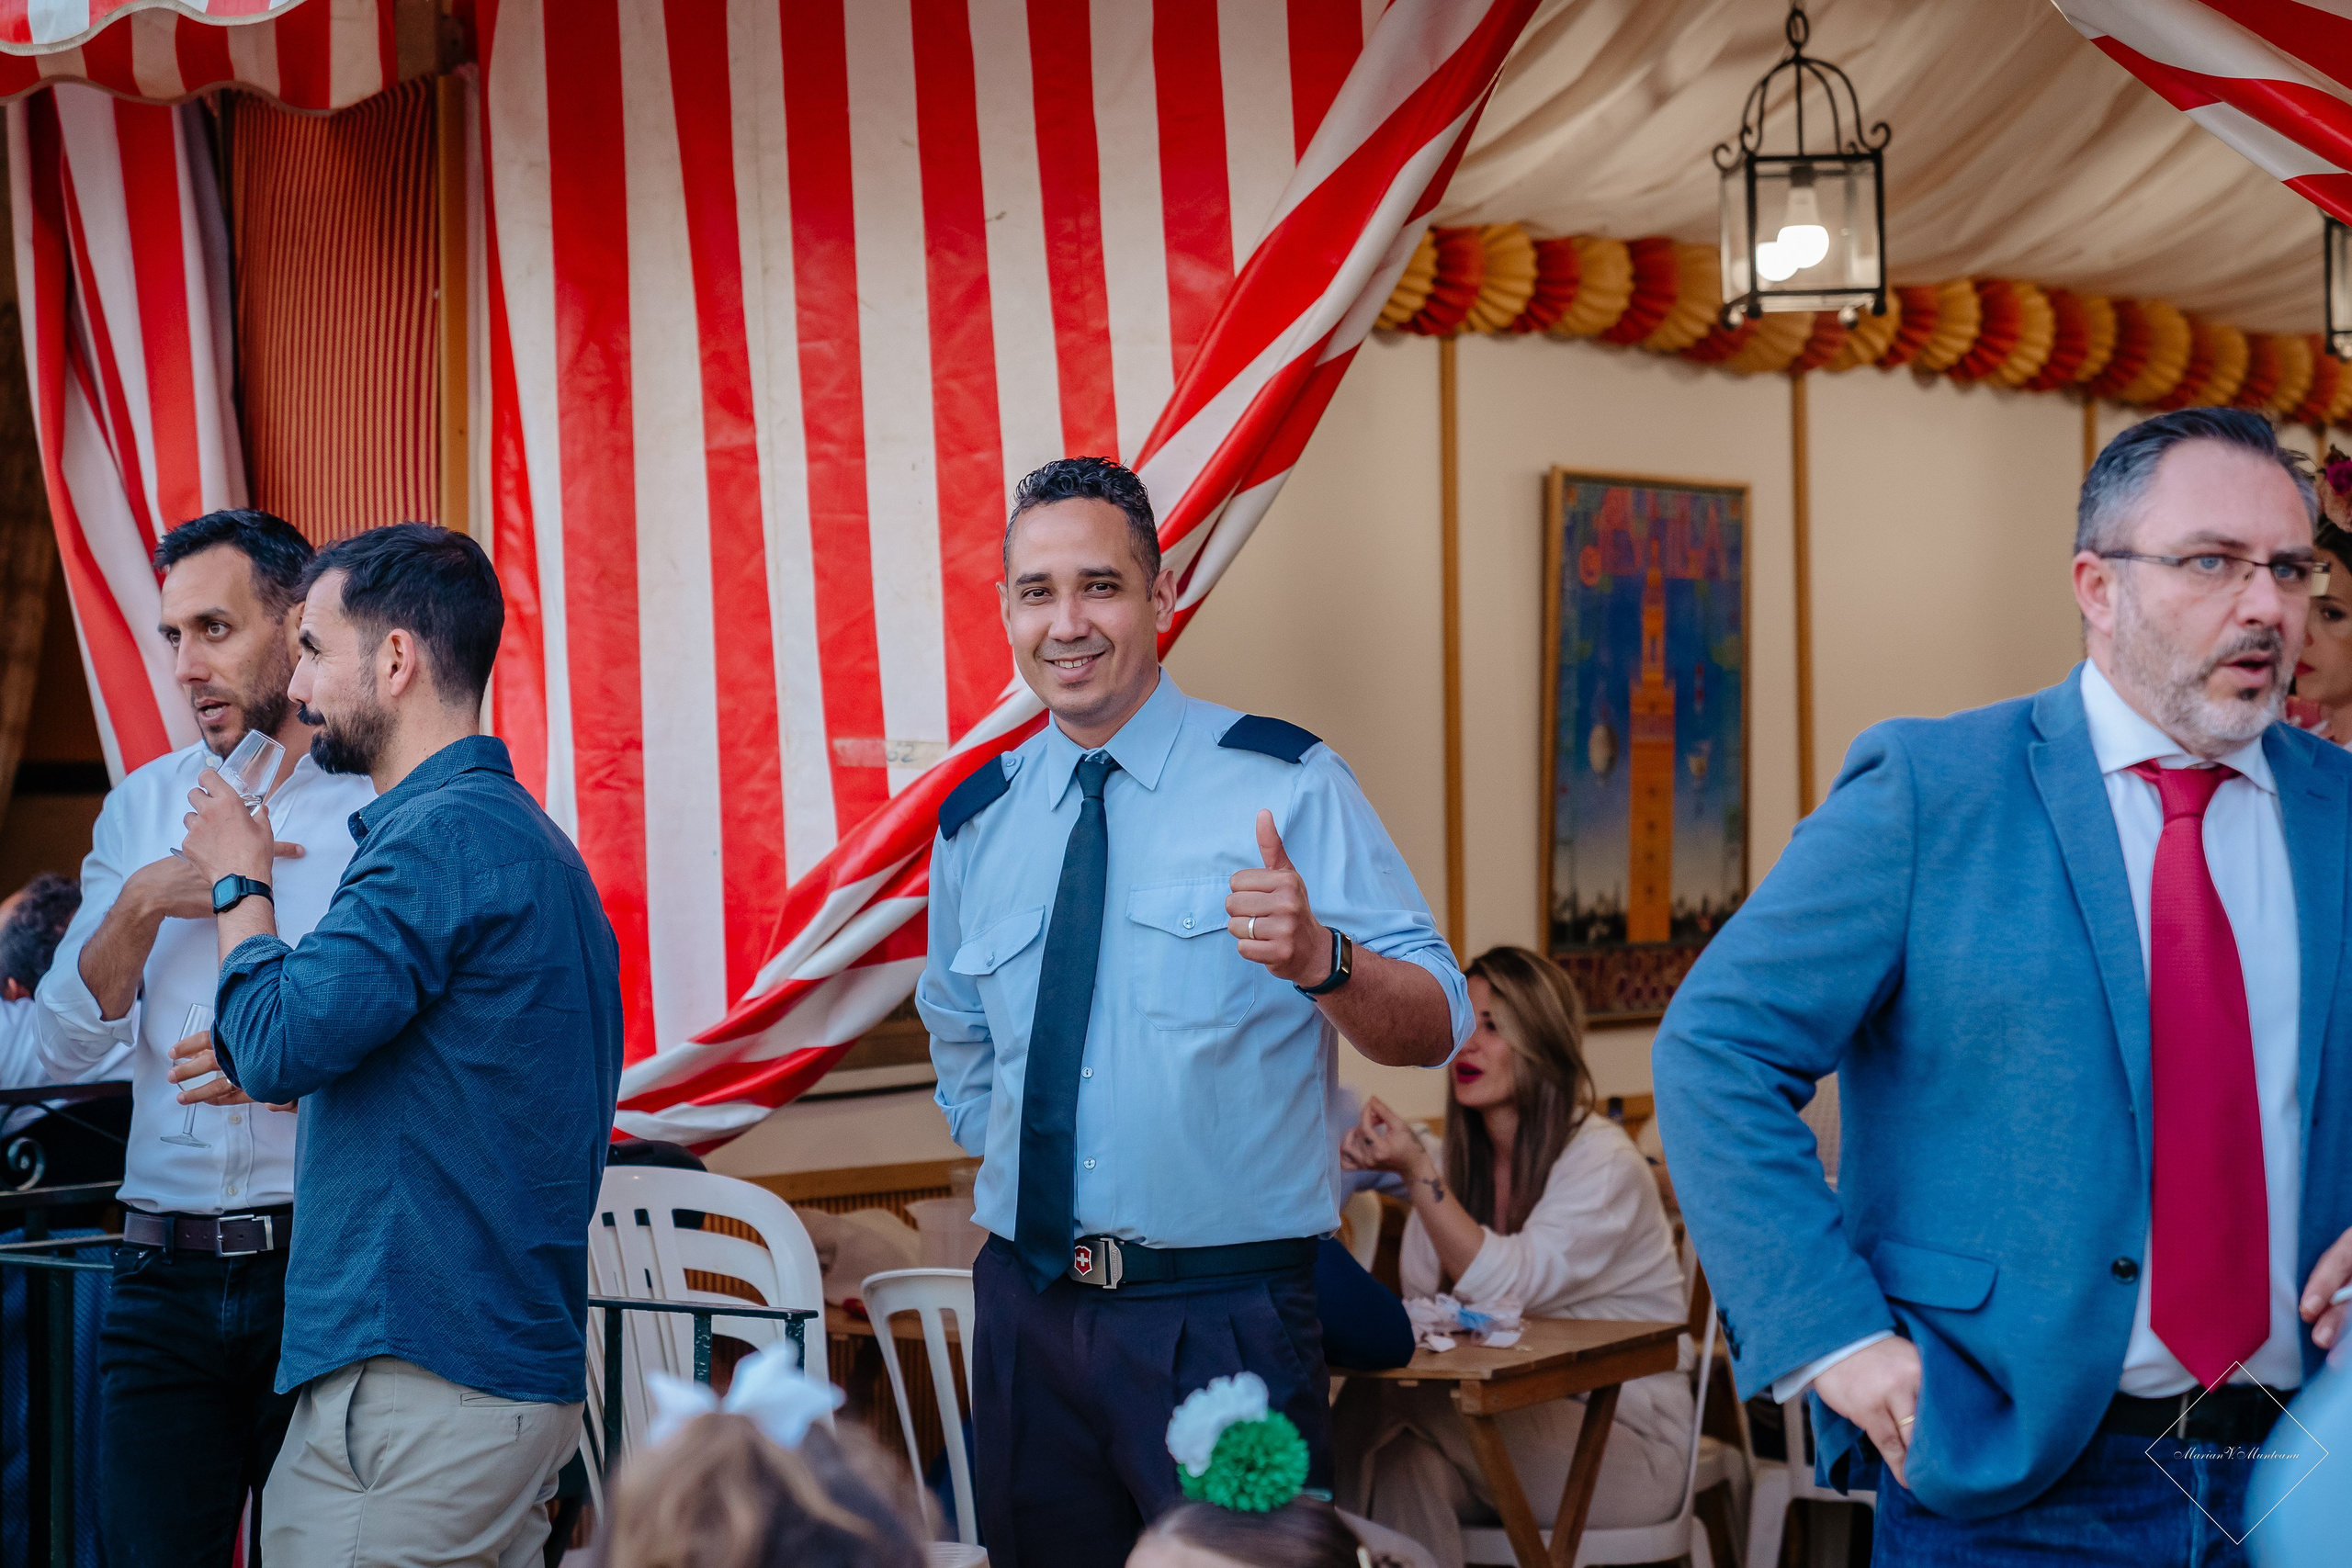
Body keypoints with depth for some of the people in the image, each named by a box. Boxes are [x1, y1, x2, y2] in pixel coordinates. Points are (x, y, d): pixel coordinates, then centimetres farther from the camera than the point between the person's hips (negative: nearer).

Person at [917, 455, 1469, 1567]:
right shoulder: (976, 822, 7)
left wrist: (1321, 958, -33)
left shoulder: (1284, 784, -7)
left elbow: (1436, 1026, -15)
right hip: (1027, 1313, 4)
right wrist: (1018, 1166, 11)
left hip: (1225, 1322, -4)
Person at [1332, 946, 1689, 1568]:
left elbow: (1503, 1287, -23)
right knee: (1404, 1463, -29)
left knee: (1376, 1402, -27)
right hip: (1515, 1423, 6)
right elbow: (1419, 1300, 3)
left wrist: (1416, 1168, -30)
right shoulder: (1462, 1161, 10)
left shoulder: (1602, 1162, -12)